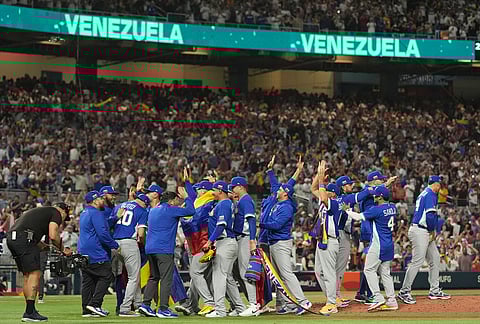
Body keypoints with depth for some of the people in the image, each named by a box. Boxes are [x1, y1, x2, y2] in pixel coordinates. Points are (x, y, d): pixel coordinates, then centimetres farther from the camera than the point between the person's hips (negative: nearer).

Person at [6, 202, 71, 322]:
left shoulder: (40, 211, 33)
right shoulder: (56, 213, 7)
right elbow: (53, 236, -5)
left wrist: (41, 245, 25)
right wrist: (63, 249, 8)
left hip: (10, 237, 9)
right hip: (23, 239, -9)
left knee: (27, 275, 16)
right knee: (34, 274, -6)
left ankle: (30, 311, 20)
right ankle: (29, 313, -10)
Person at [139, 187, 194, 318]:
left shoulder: (153, 210, 19)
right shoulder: (170, 210, -6)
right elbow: (190, 210, -7)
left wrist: (182, 200, 36)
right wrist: (186, 197, 7)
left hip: (150, 249, 8)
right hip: (164, 250, -8)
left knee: (153, 278, 15)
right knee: (166, 278, -7)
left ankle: (145, 304, 7)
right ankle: (163, 309, -11)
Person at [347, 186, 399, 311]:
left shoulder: (377, 209, -16)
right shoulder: (392, 208, 6)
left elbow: (359, 217, -12)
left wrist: (347, 211, 3)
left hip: (379, 245, -8)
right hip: (389, 245, 8)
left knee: (369, 270, -2)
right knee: (385, 272, 12)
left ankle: (378, 298, -12)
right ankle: (392, 301, 9)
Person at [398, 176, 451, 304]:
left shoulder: (424, 193, 18)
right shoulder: (430, 194, -12)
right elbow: (430, 215, -21)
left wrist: (431, 232, 13)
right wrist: (432, 231, -8)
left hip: (425, 232, 11)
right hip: (420, 232, -11)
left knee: (435, 258, 13)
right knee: (417, 261, -12)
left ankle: (435, 291, 17)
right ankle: (404, 292, -10)